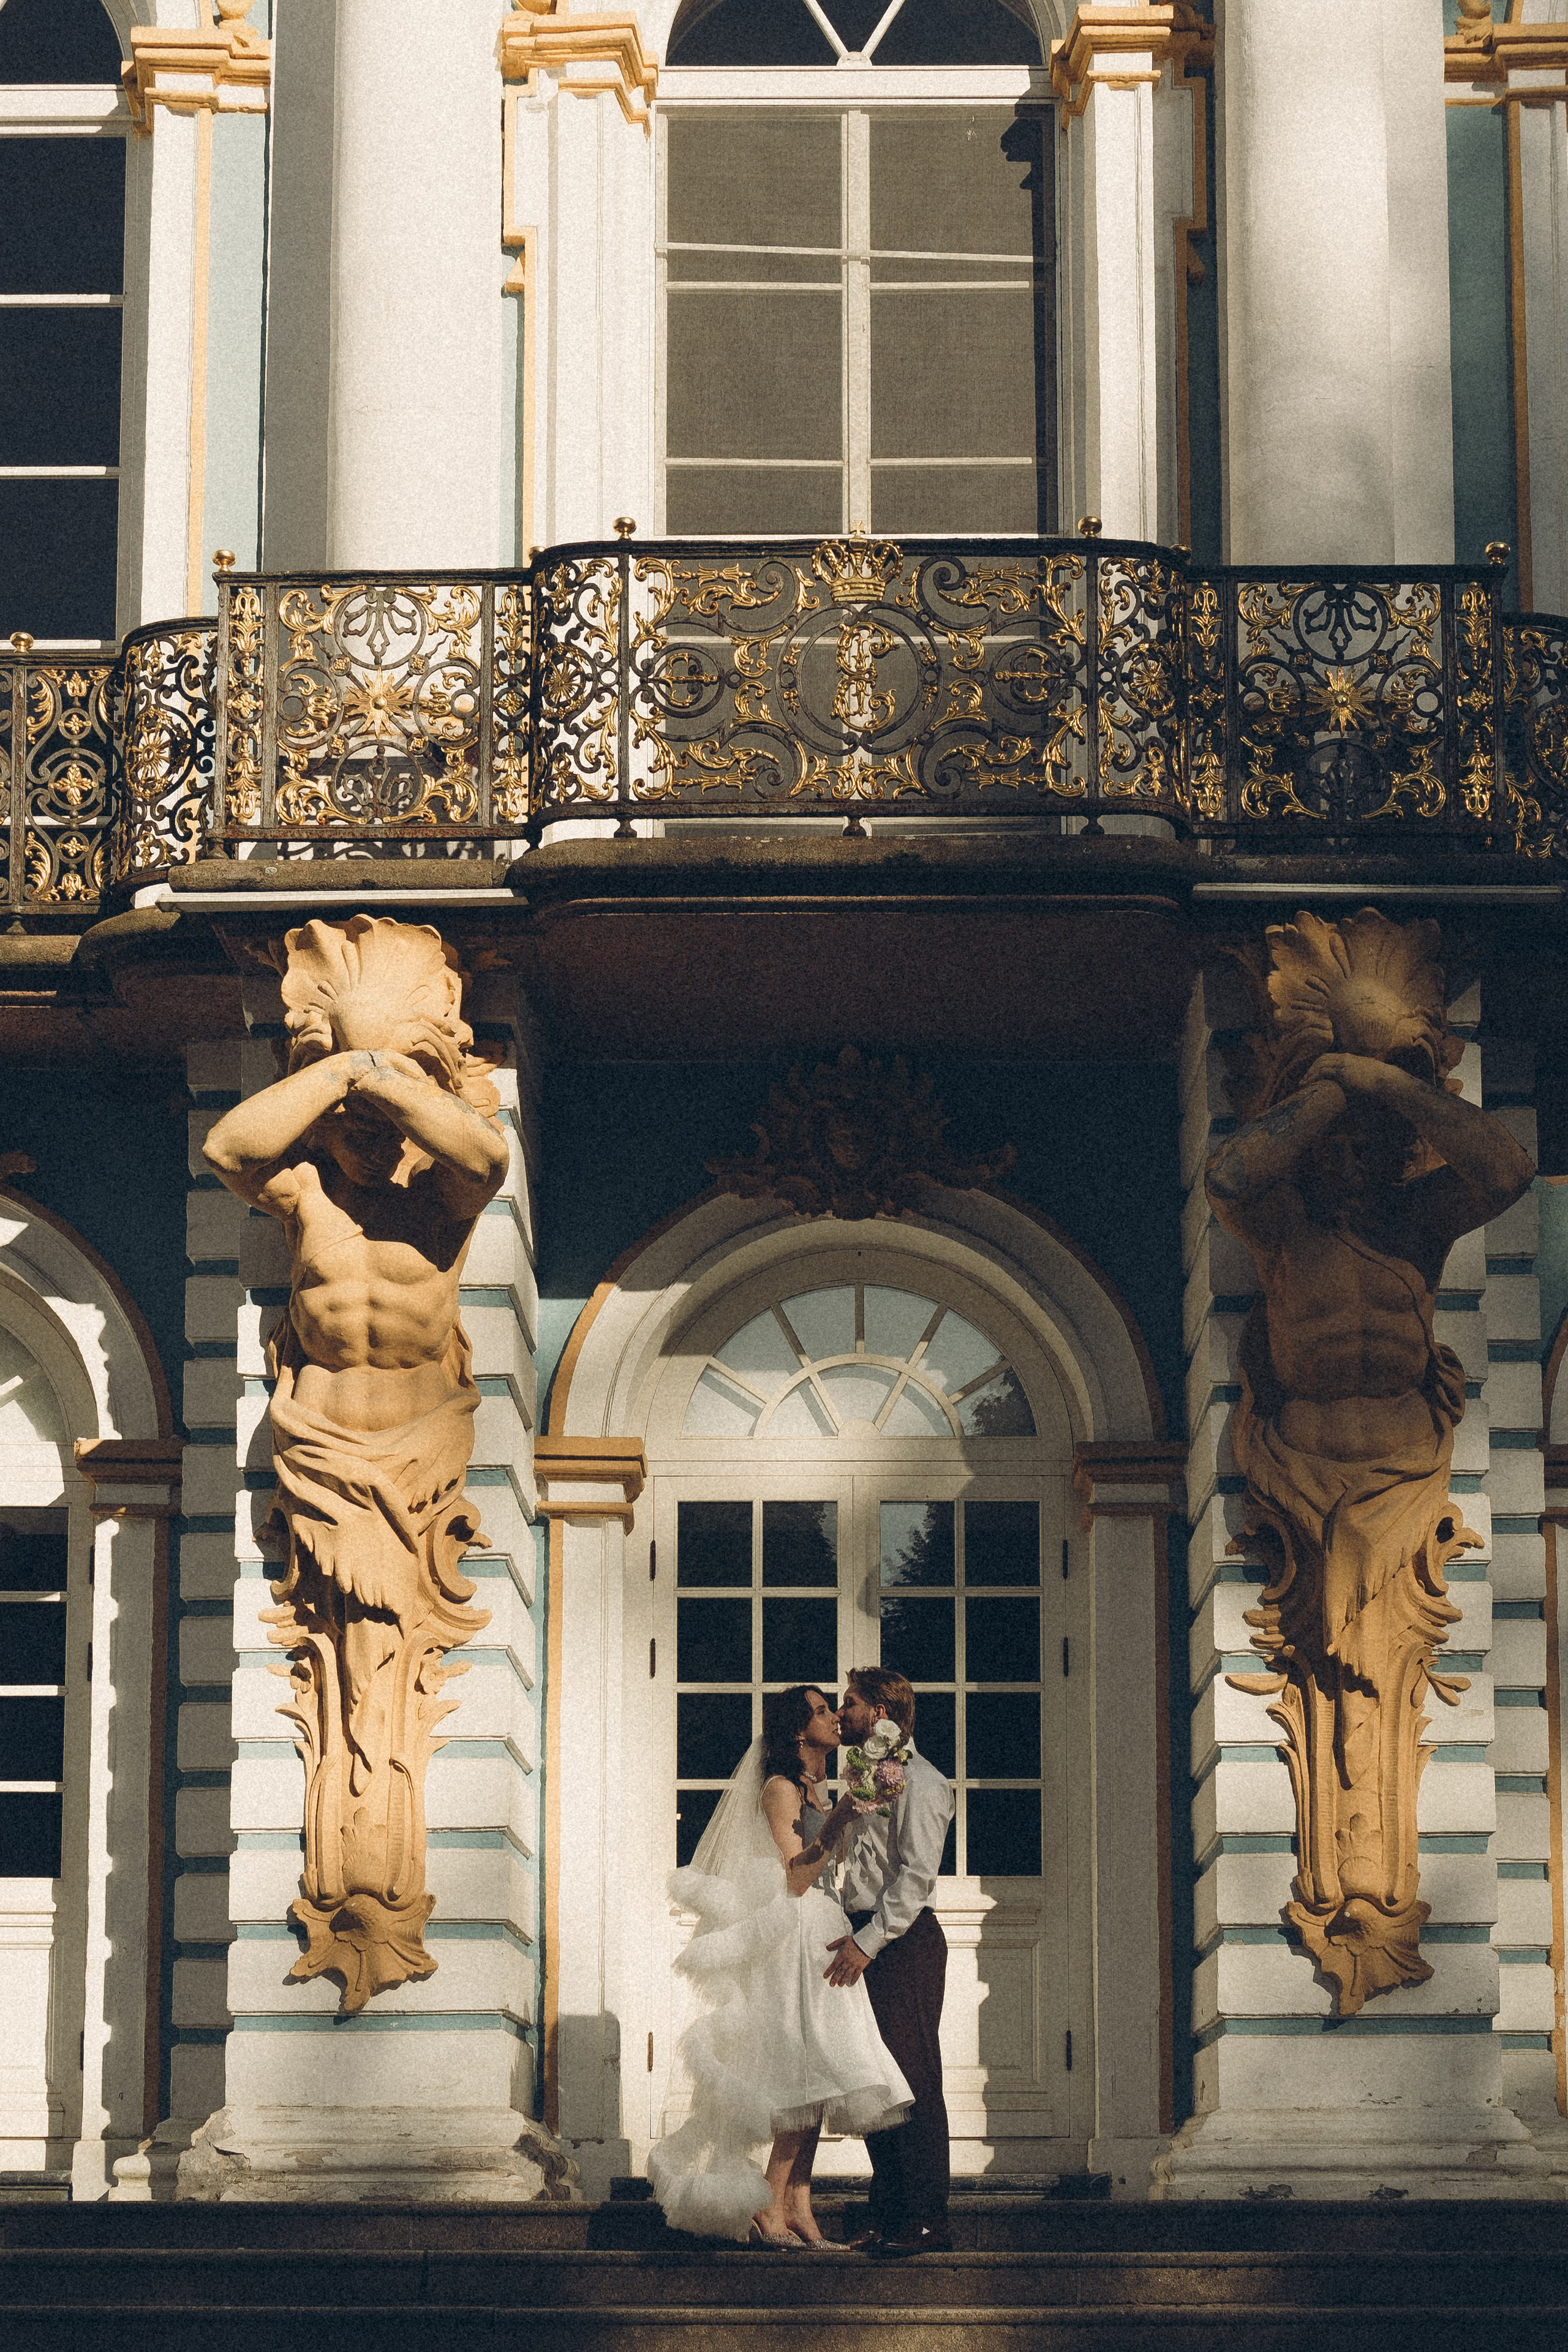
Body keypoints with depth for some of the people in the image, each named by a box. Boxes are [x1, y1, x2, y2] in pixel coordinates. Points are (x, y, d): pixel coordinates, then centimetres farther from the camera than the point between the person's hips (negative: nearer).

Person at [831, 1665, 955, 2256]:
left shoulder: (919, 1782, -9)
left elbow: (917, 1874, -18)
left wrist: (868, 1941, -21)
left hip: (903, 1942, -9)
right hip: (865, 1944, 9)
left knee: (914, 2082, -8)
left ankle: (927, 2223, -8)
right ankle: (888, 2217, 13)